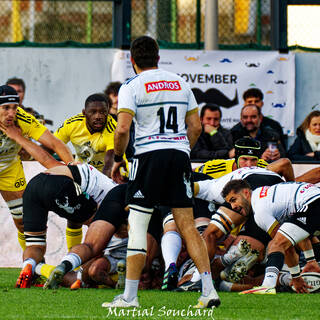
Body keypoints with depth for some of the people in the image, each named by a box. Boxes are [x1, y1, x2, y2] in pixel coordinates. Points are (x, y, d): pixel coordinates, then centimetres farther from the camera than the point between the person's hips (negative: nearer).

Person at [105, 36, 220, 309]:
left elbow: (123, 129, -11)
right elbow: (195, 127, 14)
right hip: (180, 153, 4)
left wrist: (118, 159, 3)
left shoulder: (132, 86, -1)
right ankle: (209, 290, -4)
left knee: (137, 225, 0)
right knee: (187, 225, 5)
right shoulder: (179, 83, 14)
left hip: (150, 154, -4)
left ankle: (130, 295, -3)